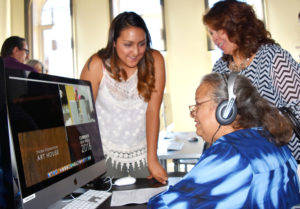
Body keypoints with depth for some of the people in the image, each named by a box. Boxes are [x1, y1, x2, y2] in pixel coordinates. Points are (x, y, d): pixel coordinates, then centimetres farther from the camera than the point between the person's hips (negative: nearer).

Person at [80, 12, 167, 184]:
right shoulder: (97, 65, -14)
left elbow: (153, 110, -12)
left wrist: (152, 160, -13)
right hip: (106, 153, -1)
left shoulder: (155, 60, -11)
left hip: (143, 152, 2)